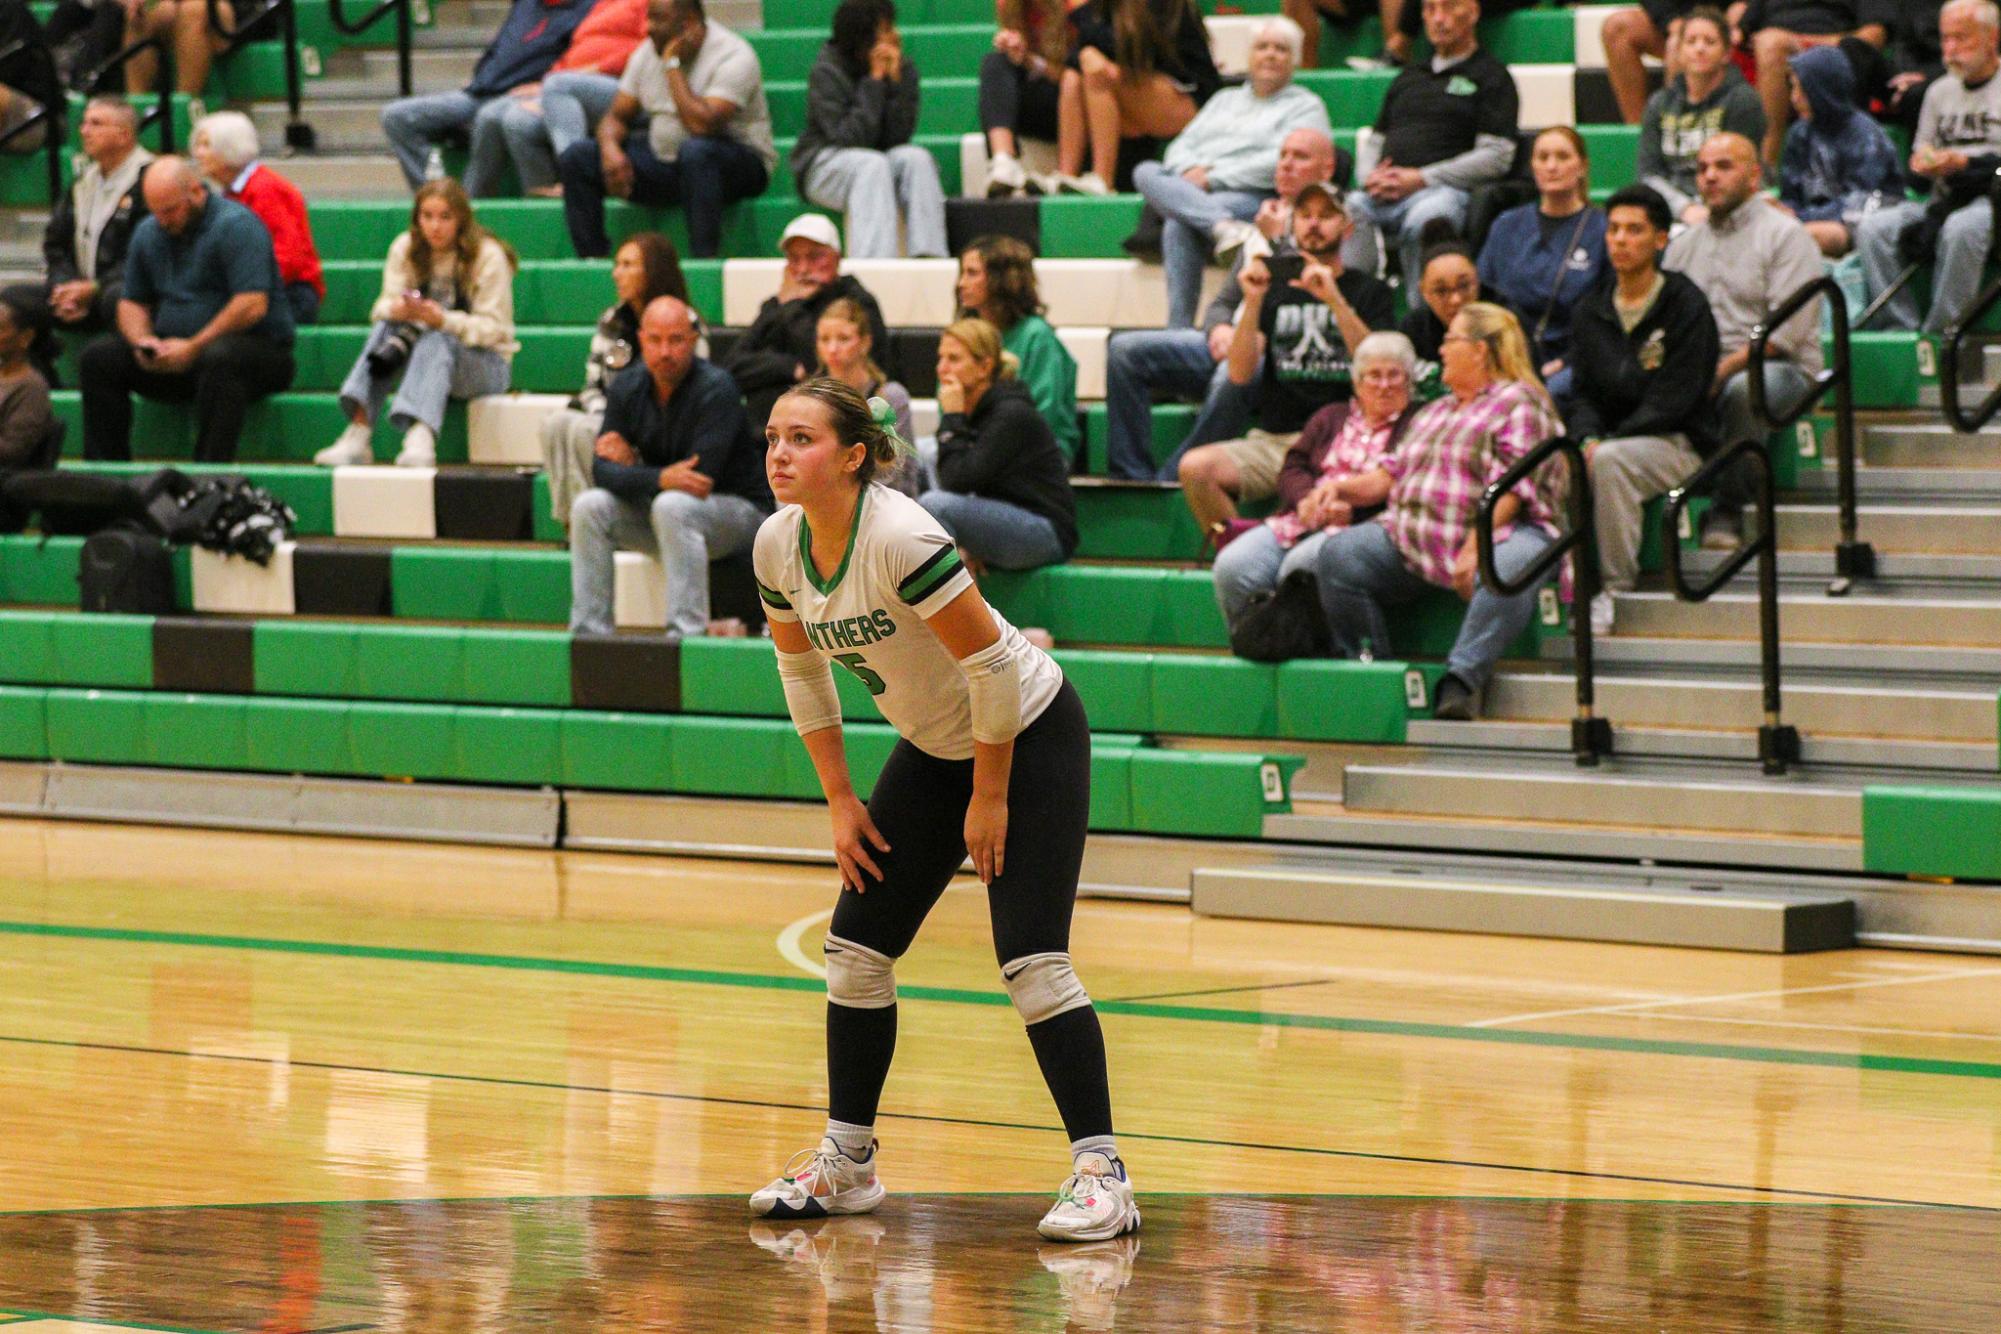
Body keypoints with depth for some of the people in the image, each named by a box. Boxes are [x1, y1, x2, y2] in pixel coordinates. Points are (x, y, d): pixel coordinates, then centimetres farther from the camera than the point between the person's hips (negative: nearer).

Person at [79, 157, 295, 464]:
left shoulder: (236, 225, -12)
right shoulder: (148, 234, 11)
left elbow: (253, 306, -21)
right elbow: (132, 302, 18)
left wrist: (194, 348, -21)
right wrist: (142, 341, -5)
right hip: (172, 354, 7)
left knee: (220, 357, -40)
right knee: (98, 358, -8)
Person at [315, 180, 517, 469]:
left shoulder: (488, 257, -10)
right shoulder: (405, 250, 2)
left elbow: (493, 328, -14)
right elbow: (384, 307, -4)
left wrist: (444, 320, -32)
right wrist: (396, 309, -30)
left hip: (487, 361, -4)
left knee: (435, 342, -35)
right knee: (385, 327, -25)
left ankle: (420, 438, -60)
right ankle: (357, 435, -39)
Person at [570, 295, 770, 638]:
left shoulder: (716, 389, -20)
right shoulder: (627, 387, -3)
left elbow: (700, 478, -27)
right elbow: (602, 471, -11)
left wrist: (632, 468, -19)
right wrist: (661, 478, -30)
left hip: (740, 509, -6)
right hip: (659, 504, 6)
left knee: (673, 506, -36)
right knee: (589, 506, -14)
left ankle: (687, 634, -37)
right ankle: (588, 633, -11)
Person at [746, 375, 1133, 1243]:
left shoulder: (901, 539, -30)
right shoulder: (778, 546, -8)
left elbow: (993, 665, -25)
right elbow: (802, 671, 8)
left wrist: (990, 799, -18)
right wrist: (840, 800, 4)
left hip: (1030, 738, -8)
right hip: (933, 749, 8)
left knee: (1031, 961, -17)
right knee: (856, 946, 4)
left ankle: (1101, 1178, -14)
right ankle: (846, 1162, 16)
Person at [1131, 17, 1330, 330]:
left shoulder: (1305, 106, 10)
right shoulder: (1226, 99, 31)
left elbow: (1280, 163, -8)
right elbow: (1181, 146, 21)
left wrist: (1213, 178, -13)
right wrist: (1191, 171, -5)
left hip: (1254, 197, -6)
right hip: (1190, 191, 6)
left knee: (1178, 228, -36)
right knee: (1145, 173, -29)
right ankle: (1225, 227, -47)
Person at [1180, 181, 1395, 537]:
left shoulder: (1370, 292, 12)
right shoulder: (1275, 285, 17)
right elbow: (1240, 374, 5)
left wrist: (1335, 301, -16)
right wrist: (1252, 303, -8)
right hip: (1273, 439, 3)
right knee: (1195, 468, -25)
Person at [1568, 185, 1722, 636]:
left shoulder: (1686, 306, -6)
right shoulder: (1592, 311, 13)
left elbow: (1673, 400, -12)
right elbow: (1584, 391, 11)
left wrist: (1605, 443, -20)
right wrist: (1587, 439, -12)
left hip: (1679, 443, -5)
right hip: (1609, 438, 5)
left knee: (1610, 461, -36)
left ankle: (1617, 586, -28)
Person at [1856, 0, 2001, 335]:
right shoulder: (1940, 91, 22)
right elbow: (1919, 155, 25)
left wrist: (1964, 163, -17)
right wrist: (1922, 162, 1)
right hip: (1945, 201, 6)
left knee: (1961, 229, -40)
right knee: (1872, 229, -20)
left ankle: (1942, 330, -33)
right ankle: (1901, 327, -24)